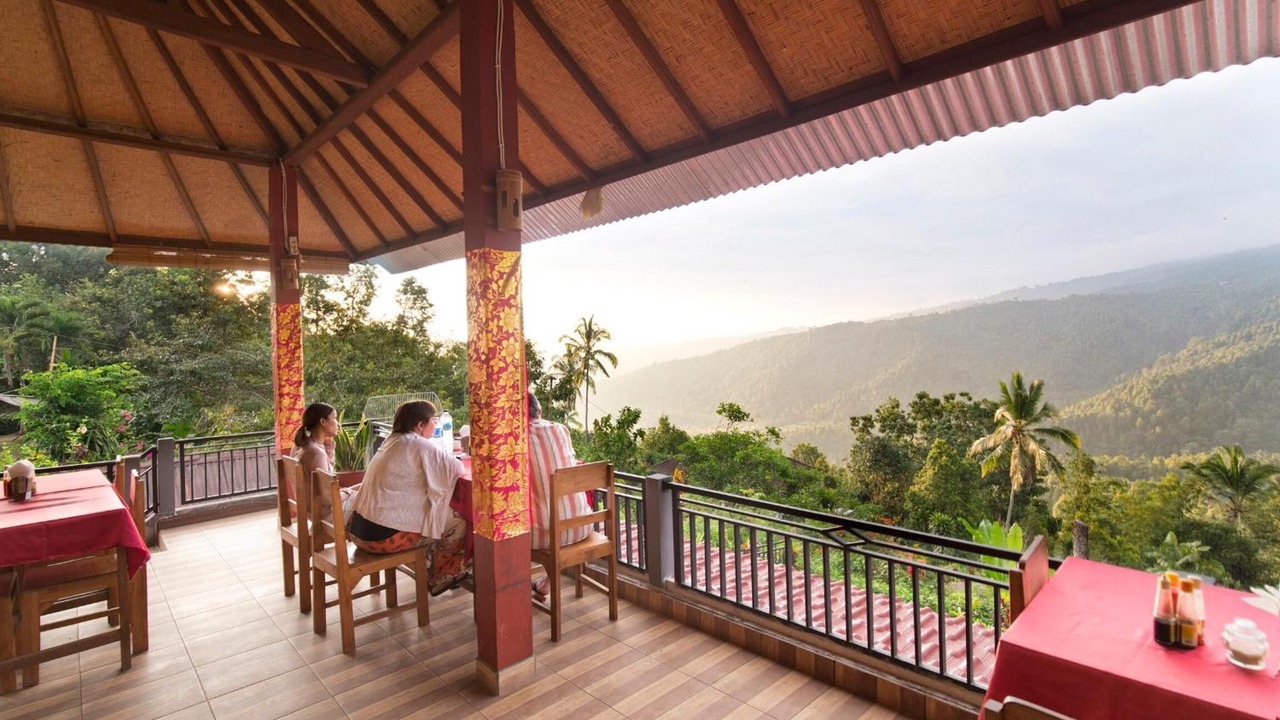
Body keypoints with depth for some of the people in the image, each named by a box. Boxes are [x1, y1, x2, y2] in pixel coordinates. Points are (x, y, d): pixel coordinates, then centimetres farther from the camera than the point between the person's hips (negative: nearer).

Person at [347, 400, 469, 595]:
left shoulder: (392, 442, 12)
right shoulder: (418, 445, -15)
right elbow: (457, 469, -14)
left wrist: (443, 458, 10)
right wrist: (450, 461, 8)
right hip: (384, 536, -9)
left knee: (439, 515, 24)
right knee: (458, 522, 4)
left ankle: (431, 573, 33)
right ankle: (441, 577, 25)